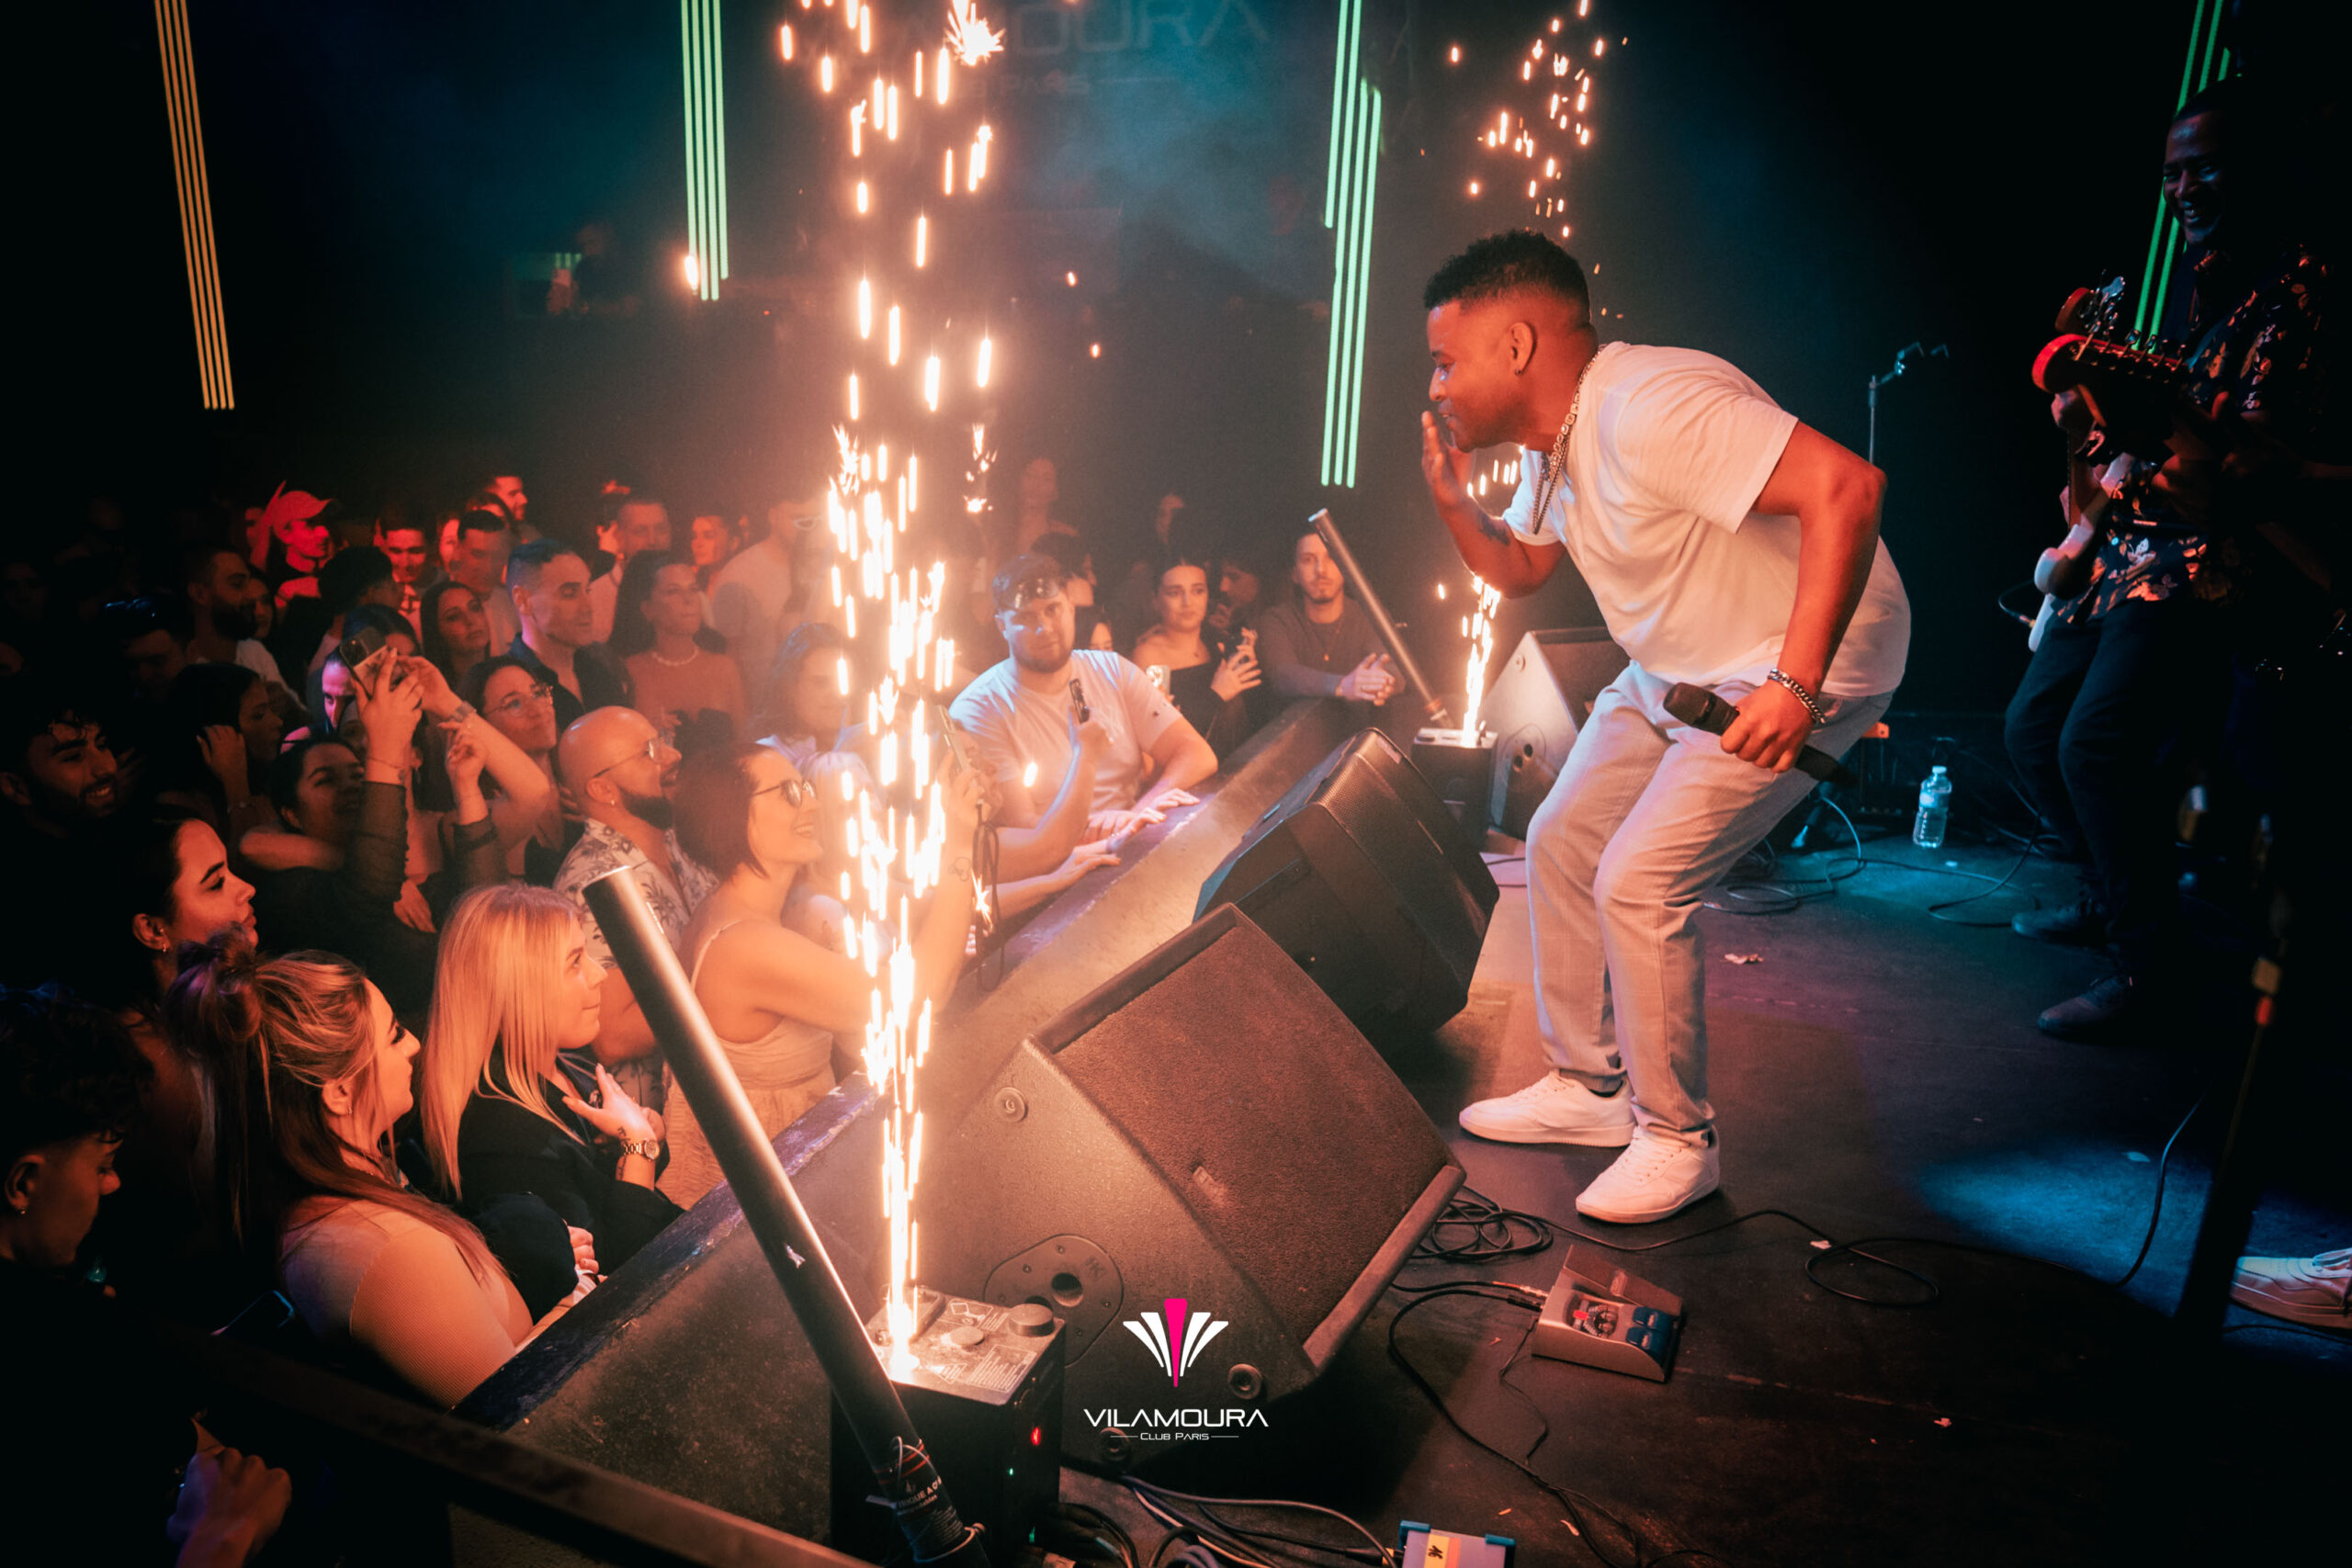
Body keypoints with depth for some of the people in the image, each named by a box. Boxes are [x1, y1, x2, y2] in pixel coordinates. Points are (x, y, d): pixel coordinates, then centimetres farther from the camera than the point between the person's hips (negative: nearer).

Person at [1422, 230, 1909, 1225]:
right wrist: (1452, 500, 0)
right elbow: (1521, 571, 19)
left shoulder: (1650, 409, -28)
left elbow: (1845, 486, -35)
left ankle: (1677, 1140, 2)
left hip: (1806, 667, -10)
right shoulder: (1553, 441, 4)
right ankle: (1588, 1087, 23)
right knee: (1560, 845, 9)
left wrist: (1793, 685, -38)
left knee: (1639, 880, -18)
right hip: (1673, 675, 10)